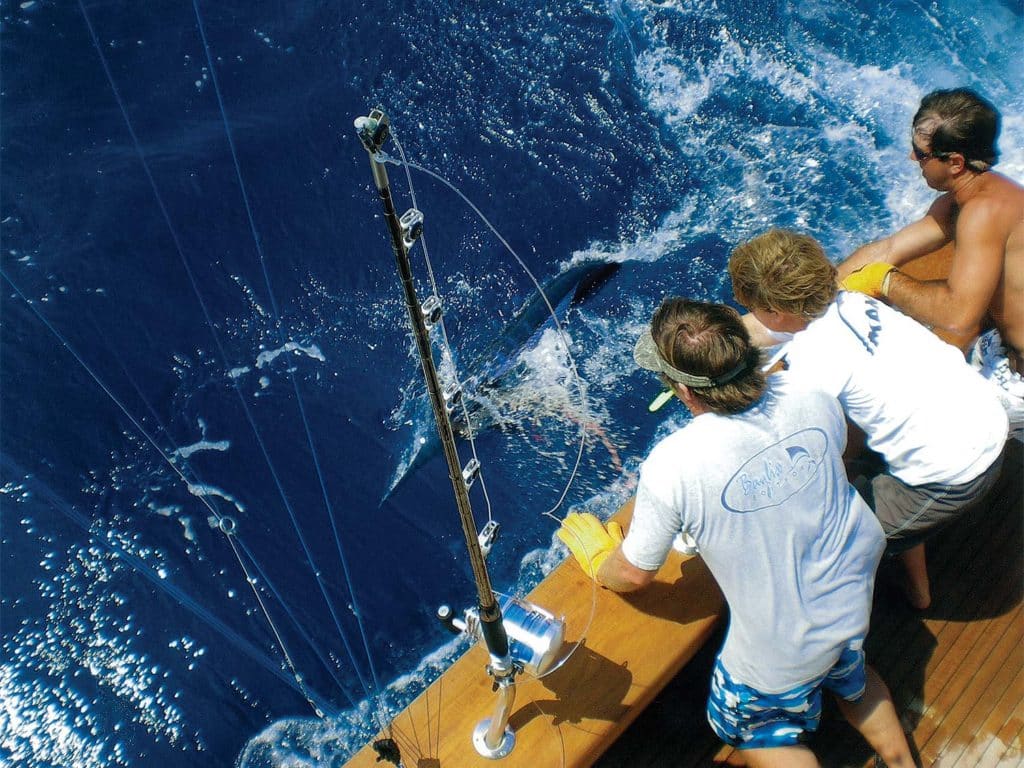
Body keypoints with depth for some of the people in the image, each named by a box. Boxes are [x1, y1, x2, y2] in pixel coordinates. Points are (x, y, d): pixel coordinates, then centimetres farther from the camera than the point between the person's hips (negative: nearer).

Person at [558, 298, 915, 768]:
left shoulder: (672, 464, -33)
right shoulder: (810, 398, -20)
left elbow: (634, 575, -16)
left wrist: (598, 561, 6)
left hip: (778, 653, -5)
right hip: (852, 604, 5)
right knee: (849, 676, 39)